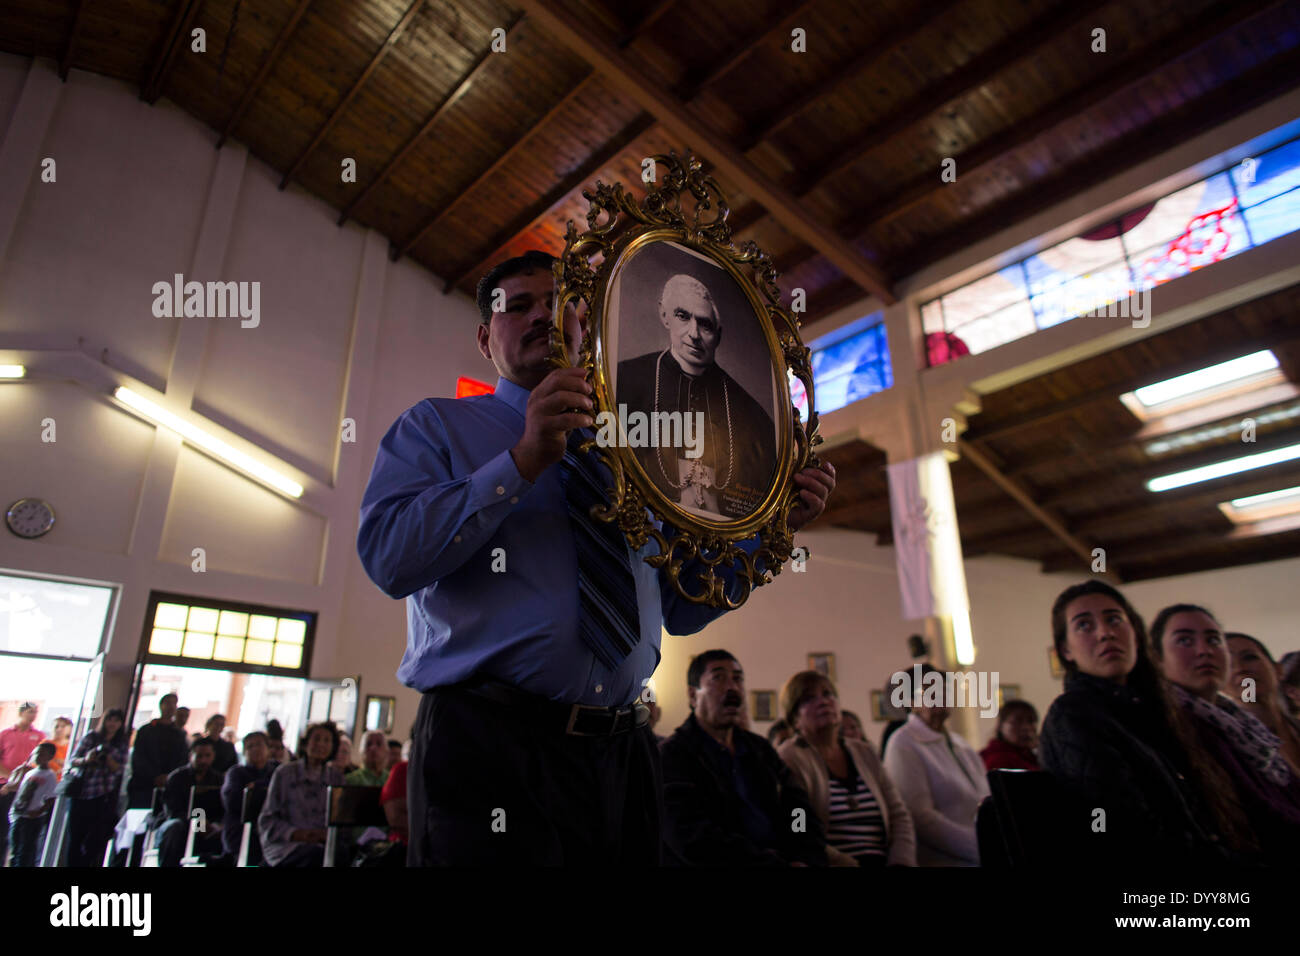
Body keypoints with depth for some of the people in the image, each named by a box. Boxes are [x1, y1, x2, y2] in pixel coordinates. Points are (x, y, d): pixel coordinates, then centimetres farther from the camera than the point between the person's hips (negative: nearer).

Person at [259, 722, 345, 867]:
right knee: (317, 854, -37)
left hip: (323, 843, 2)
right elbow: (267, 820, 4)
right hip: (284, 846, -2)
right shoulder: (284, 773, 7)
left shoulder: (335, 776, 14)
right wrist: (296, 834, -13)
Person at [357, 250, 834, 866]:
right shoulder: (437, 426, 6)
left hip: (621, 752, 4)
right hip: (489, 746, -4)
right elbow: (387, 556, -12)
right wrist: (524, 461, -19)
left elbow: (679, 609, 15)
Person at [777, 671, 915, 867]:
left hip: (882, 861, 5)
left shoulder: (865, 752, 17)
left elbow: (898, 814, 14)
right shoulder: (789, 759, -3)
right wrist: (843, 862, -18)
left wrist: (901, 861, -2)